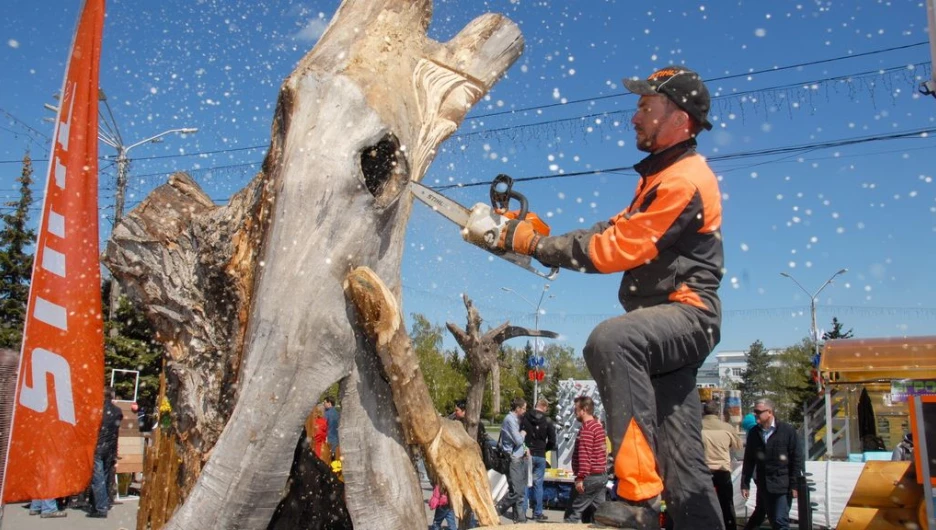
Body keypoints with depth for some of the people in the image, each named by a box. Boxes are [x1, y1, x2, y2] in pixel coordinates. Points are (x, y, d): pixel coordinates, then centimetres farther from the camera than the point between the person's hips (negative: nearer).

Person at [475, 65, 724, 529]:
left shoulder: (685, 182, -15)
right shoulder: (659, 176, 18)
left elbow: (616, 249, -19)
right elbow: (615, 230, 13)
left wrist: (536, 244, -13)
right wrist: (545, 240, 1)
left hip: (686, 314, -10)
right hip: (666, 324, 10)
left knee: (609, 341, -38)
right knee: (681, 458, 11)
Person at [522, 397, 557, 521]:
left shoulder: (525, 417, -3)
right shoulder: (547, 421, -4)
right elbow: (552, 442, -1)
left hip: (526, 455, 1)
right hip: (540, 456, -1)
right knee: (538, 484, 6)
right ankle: (537, 513, 9)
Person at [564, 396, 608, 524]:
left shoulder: (586, 428, -14)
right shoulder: (598, 426, 16)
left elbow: (584, 455, -21)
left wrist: (580, 477, -22)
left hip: (590, 476, -9)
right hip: (601, 475, 9)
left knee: (573, 512, -4)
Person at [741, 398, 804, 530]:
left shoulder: (787, 430, -6)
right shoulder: (754, 433, 6)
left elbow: (797, 459, -6)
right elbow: (748, 460, 9)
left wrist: (795, 484, -9)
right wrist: (745, 484, 7)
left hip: (782, 486, -4)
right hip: (763, 486, 4)